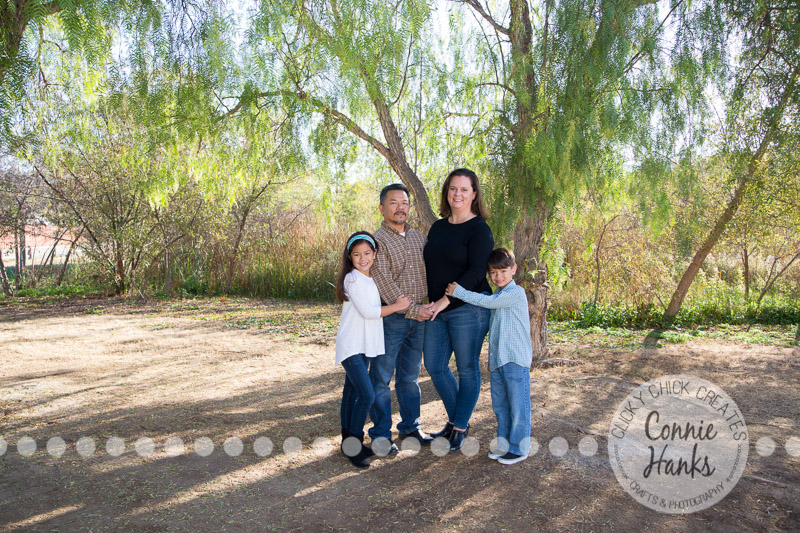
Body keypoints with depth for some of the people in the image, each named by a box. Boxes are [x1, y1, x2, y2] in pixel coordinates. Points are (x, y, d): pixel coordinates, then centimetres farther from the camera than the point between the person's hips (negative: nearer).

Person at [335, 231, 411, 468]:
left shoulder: (371, 278, 12)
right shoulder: (352, 279, -15)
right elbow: (367, 311, -18)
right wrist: (398, 306, -10)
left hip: (365, 346, 8)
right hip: (351, 346, -8)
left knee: (352, 393, 15)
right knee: (366, 395, -14)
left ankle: (349, 442, 24)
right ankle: (353, 444, 0)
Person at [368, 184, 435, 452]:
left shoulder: (419, 237, 13)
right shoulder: (377, 240, -7)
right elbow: (383, 281, -16)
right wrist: (411, 309, -17)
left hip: (419, 319, 6)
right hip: (390, 319, -5)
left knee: (410, 376, 16)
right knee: (381, 379, 3)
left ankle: (410, 428, 29)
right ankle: (381, 434, 15)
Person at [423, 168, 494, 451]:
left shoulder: (479, 229, -9)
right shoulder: (438, 227, 12)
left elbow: (476, 272, -16)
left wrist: (446, 299, -19)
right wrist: (429, 302, 8)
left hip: (468, 308, -7)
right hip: (437, 309, 7)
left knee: (467, 369, 5)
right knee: (434, 366, 11)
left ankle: (461, 427, 21)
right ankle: (455, 418, 30)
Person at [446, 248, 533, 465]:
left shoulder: (516, 293, -11)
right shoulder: (497, 297, 15)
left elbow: (488, 302, -19)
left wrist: (458, 292, -13)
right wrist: (491, 359, 18)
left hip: (516, 360, -8)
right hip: (498, 361, 8)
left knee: (518, 405, 1)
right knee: (500, 406, 15)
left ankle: (519, 448, 13)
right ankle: (504, 445, 28)